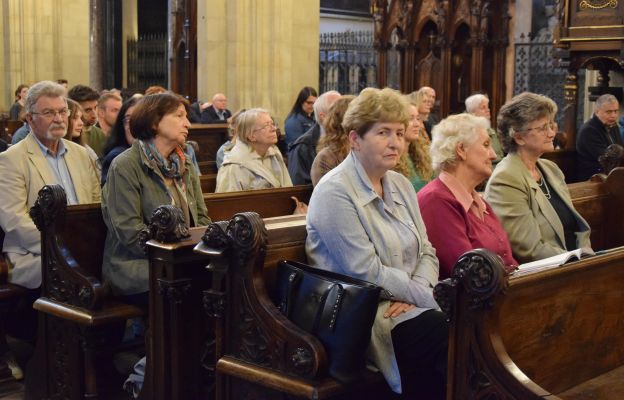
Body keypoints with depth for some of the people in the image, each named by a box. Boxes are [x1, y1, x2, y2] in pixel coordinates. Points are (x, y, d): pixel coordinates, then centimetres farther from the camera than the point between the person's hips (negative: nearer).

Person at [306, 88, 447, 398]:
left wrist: (415, 293, -9)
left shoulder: (400, 185, 12)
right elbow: (368, 274, -17)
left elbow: (426, 252, 12)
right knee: (454, 335, -27)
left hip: (407, 304, 7)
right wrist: (432, 296, -15)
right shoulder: (335, 193, -12)